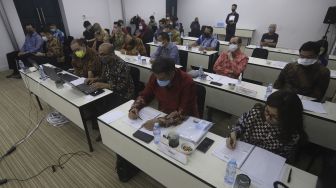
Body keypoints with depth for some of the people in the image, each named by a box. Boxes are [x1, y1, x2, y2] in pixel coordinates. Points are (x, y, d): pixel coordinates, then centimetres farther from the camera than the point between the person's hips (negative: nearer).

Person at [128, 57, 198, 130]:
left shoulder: (187, 83, -26)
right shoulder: (155, 77, -12)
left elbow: (183, 114, -29)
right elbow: (144, 96, 1)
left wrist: (160, 122, -40)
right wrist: (135, 108, -17)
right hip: (163, 116, 5)